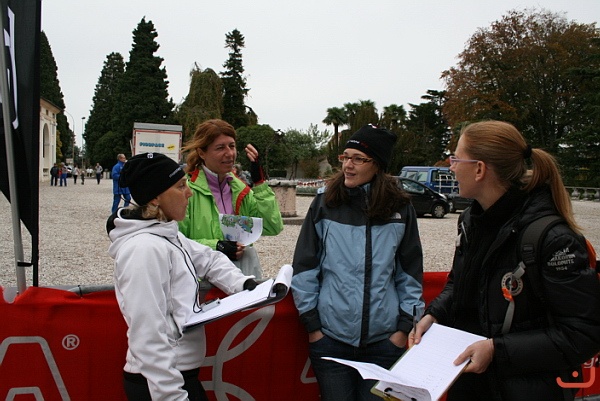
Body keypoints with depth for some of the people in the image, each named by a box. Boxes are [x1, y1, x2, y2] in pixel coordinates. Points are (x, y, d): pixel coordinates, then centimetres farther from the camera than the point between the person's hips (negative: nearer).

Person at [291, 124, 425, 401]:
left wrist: (405, 326, 1)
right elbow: (305, 268, 0)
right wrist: (312, 324, -2)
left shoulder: (400, 209, 0)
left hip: (384, 338, 1)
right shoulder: (325, 204, -3)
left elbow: (411, 273, 6)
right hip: (330, 336, 0)